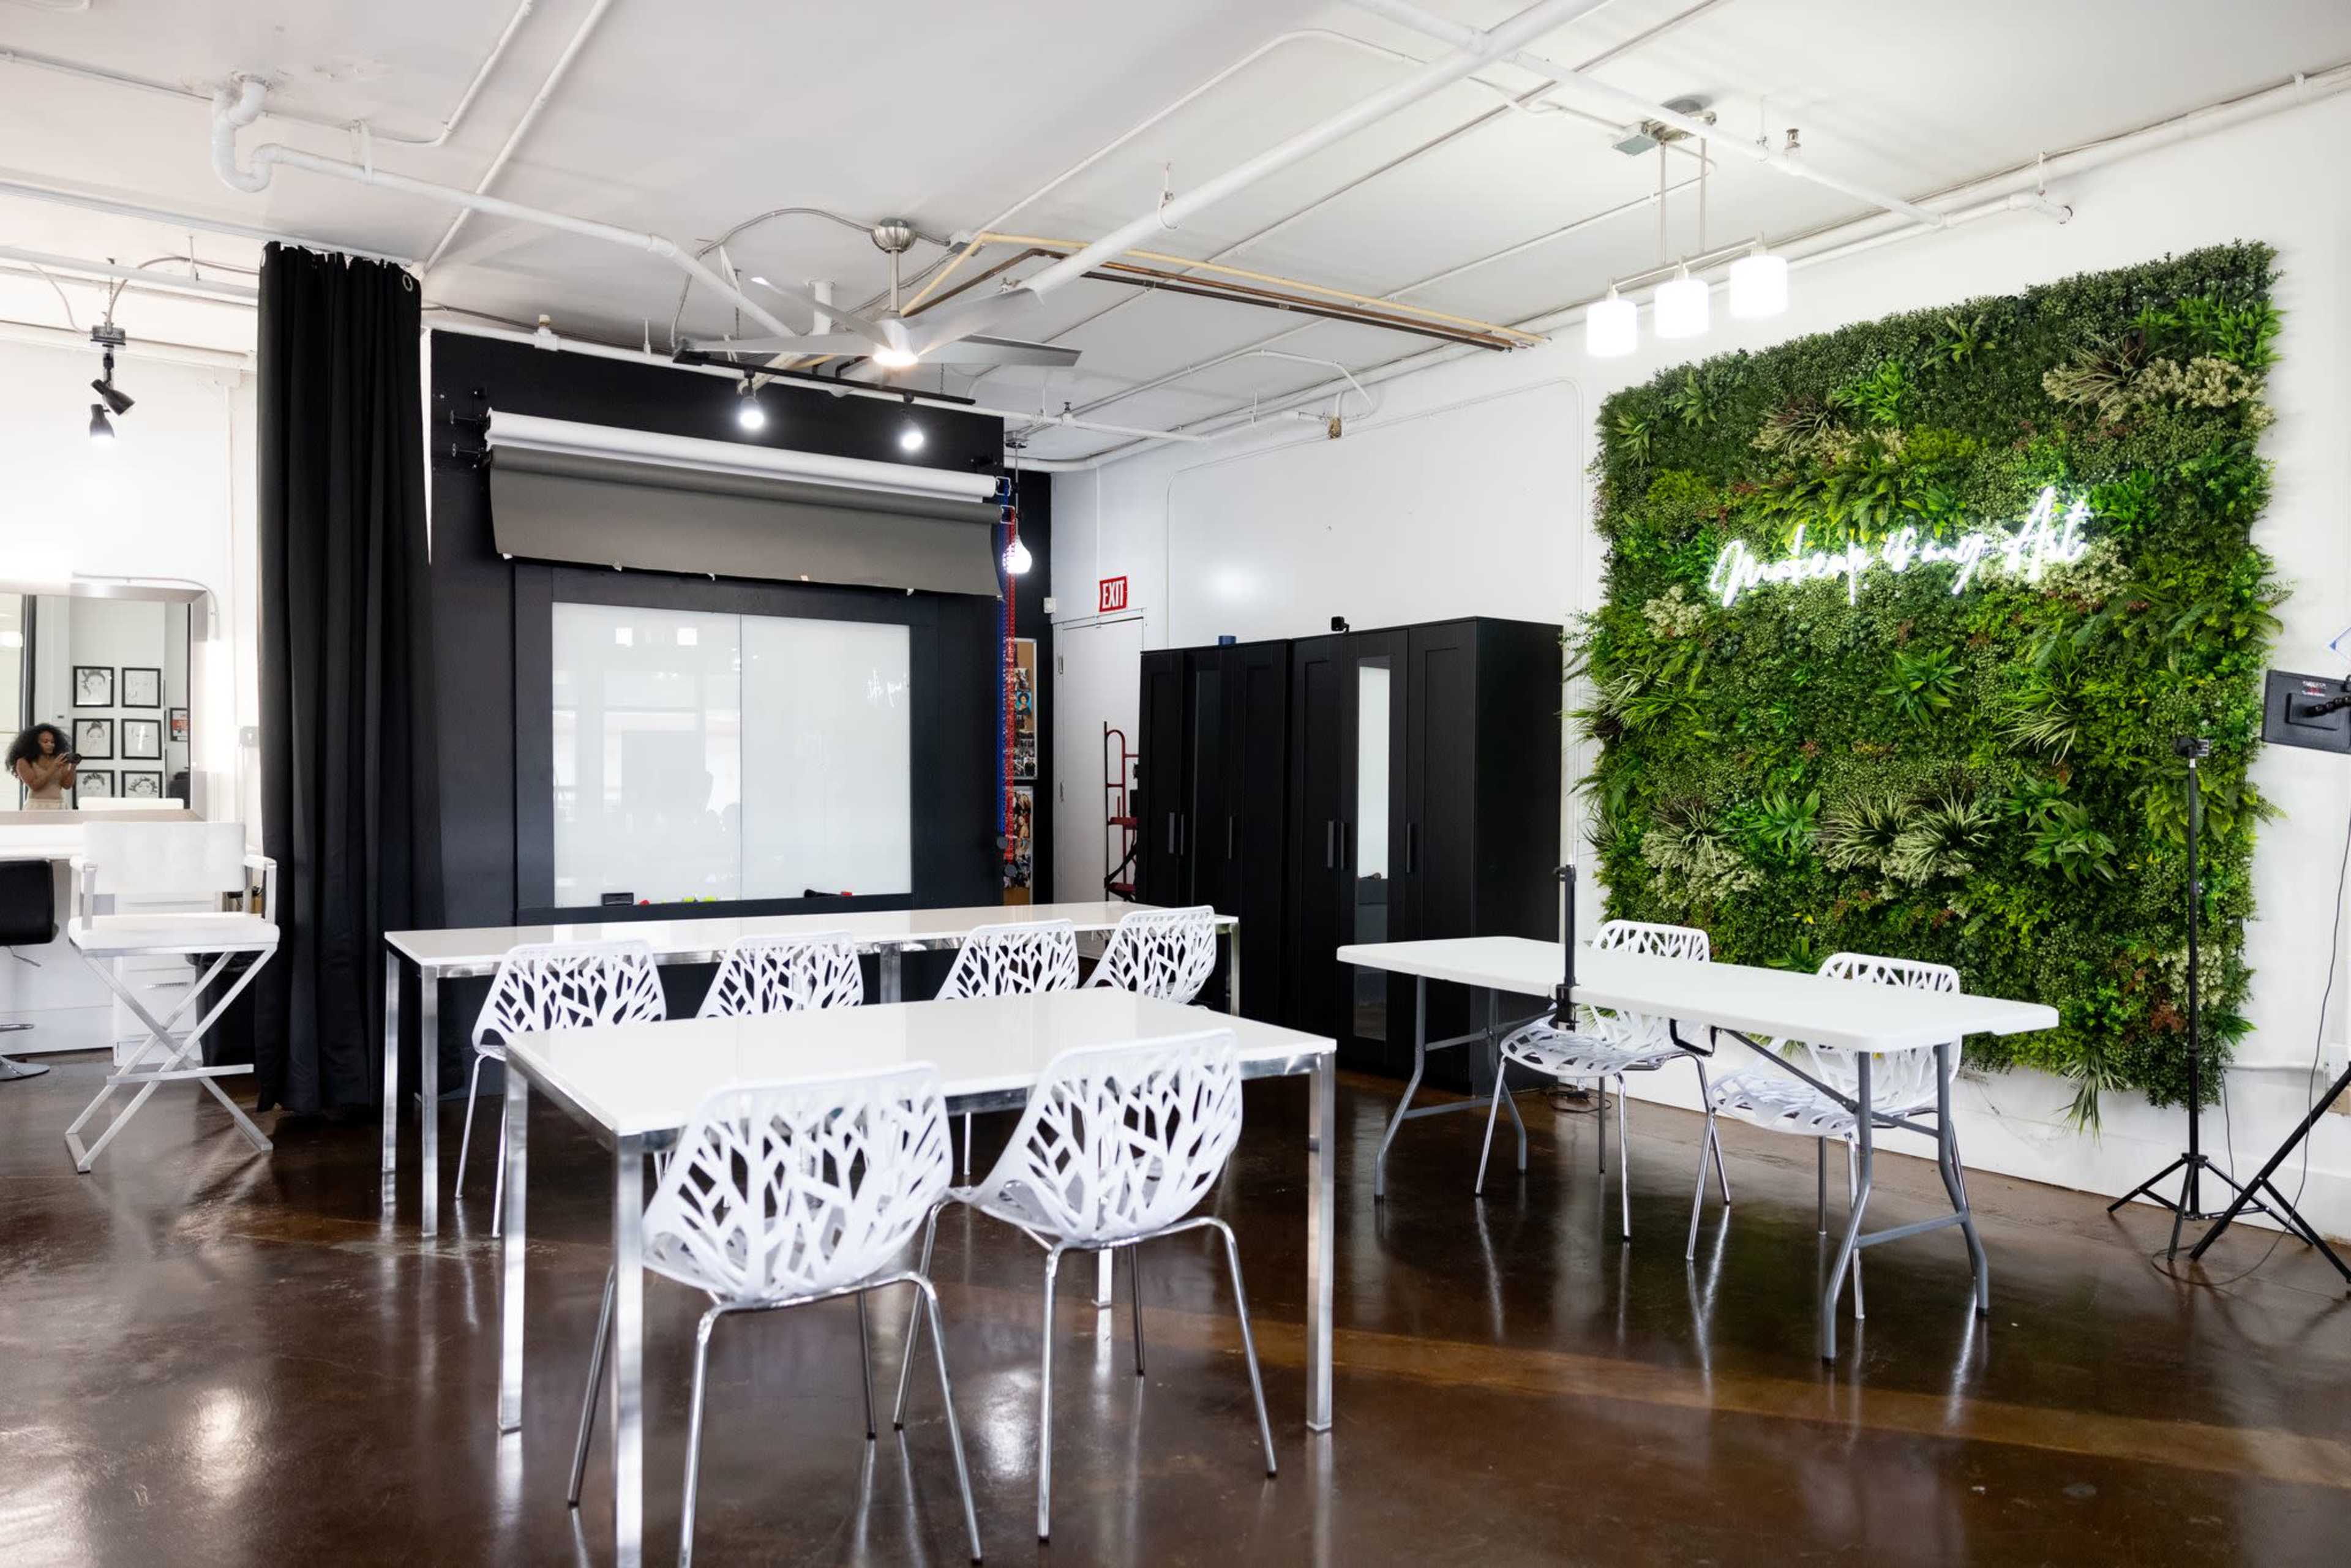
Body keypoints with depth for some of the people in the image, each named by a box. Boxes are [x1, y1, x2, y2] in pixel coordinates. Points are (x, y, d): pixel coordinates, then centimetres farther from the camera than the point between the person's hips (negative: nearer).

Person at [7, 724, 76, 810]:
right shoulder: (24, 762, -2)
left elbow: (67, 785, -4)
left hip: (57, 810, 3)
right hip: (36, 809, -3)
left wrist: (73, 766, -20)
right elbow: (35, 786, -14)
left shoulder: (61, 761, 6)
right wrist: (54, 767, -22)